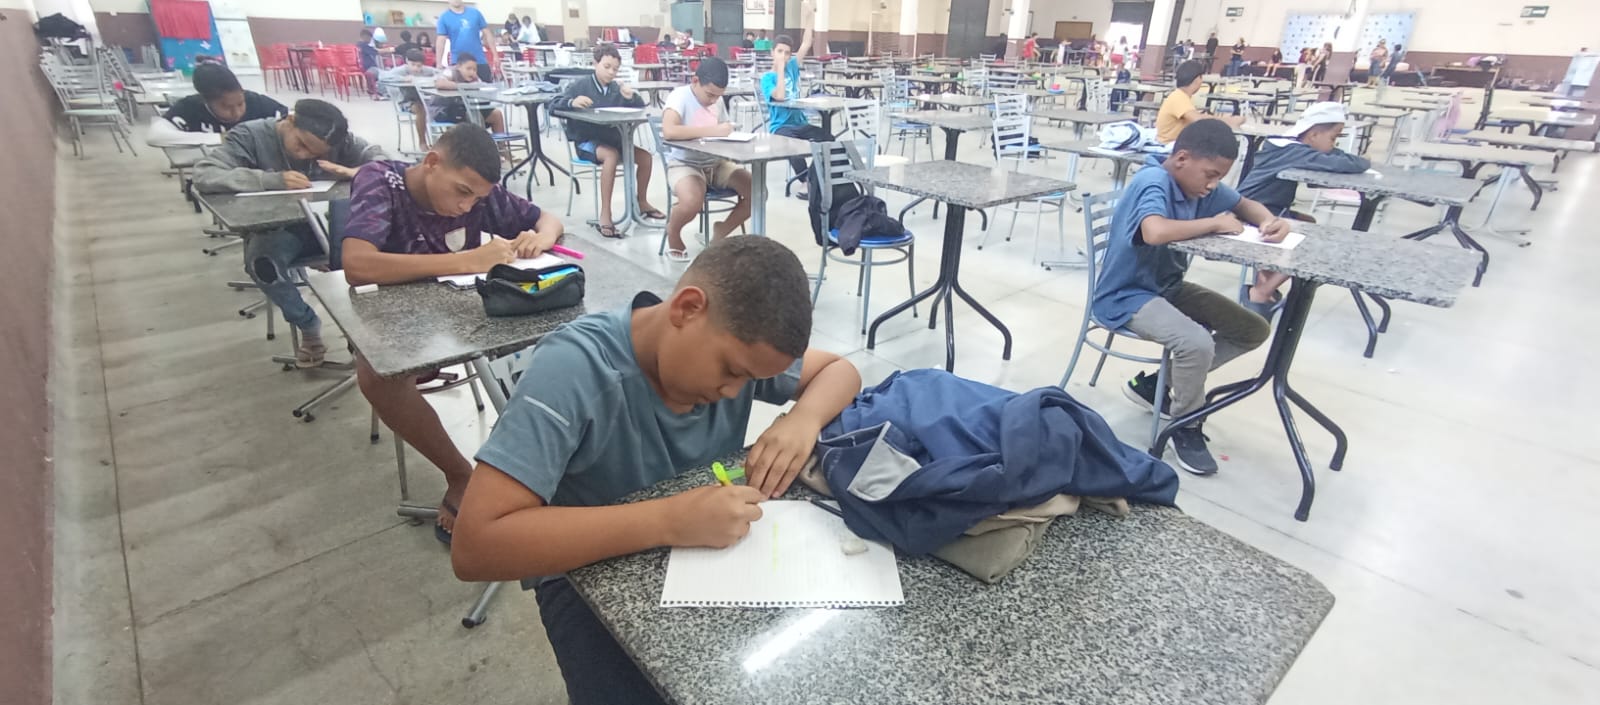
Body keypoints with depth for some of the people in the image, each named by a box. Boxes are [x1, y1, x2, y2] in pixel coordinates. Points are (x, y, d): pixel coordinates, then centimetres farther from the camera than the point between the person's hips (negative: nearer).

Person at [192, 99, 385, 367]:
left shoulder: (340, 140, -5)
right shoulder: (251, 136, -11)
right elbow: (204, 175, -21)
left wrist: (356, 172, -31)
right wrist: (272, 179, -35)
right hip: (277, 229, -1)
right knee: (261, 261, -34)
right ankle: (308, 325, -8)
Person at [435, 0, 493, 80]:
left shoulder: (475, 12, 4)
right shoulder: (444, 17, 0)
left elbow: (487, 33, 7)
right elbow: (441, 41, -3)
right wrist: (439, 64, -9)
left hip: (480, 61, 1)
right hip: (457, 62, -1)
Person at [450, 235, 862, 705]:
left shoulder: (740, 343, -13)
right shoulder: (575, 368, -29)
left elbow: (839, 370, 0)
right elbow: (475, 547, -34)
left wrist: (803, 419, -22)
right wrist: (669, 521, -40)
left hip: (711, 550, 4)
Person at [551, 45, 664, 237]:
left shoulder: (617, 88, 9)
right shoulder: (580, 86, -4)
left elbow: (641, 106, 10)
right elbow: (554, 105, -11)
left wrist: (631, 96, -13)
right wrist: (572, 102, -33)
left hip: (613, 139, 6)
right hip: (587, 141, -5)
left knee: (644, 155, -12)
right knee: (612, 155, -35)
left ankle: (642, 202, 11)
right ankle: (605, 215, -34)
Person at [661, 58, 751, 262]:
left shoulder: (716, 100, 6)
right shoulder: (679, 96, -14)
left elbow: (724, 131, 17)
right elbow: (669, 131, -32)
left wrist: (728, 132, -7)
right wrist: (712, 131, -30)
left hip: (715, 163, 6)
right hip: (683, 164, -6)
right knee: (692, 202, -37)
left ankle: (720, 233, 12)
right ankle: (673, 233, 1)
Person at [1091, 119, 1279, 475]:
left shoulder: (1199, 183, 3)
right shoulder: (1153, 182, -22)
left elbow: (1247, 205, 16)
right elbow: (1154, 232, -42)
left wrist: (1271, 221, -8)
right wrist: (1215, 223, -25)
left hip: (1169, 287, 9)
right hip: (1127, 296, -9)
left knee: (1254, 330, 6)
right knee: (1197, 343, -31)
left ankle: (1156, 383, 12)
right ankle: (1185, 425, -3)